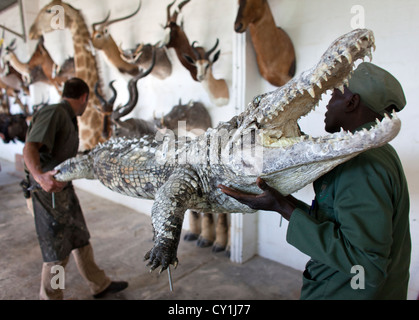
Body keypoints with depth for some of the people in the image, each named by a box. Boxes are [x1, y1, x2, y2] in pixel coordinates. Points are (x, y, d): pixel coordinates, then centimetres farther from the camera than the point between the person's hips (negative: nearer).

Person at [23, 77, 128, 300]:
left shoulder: (69, 119, 13)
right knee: (57, 251, 1)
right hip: (49, 192, -10)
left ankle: (100, 285, 33)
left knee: (80, 241, 18)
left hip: (65, 189, 10)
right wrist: (39, 175, -44)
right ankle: (50, 296, 21)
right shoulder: (53, 112, -15)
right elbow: (29, 148, -27)